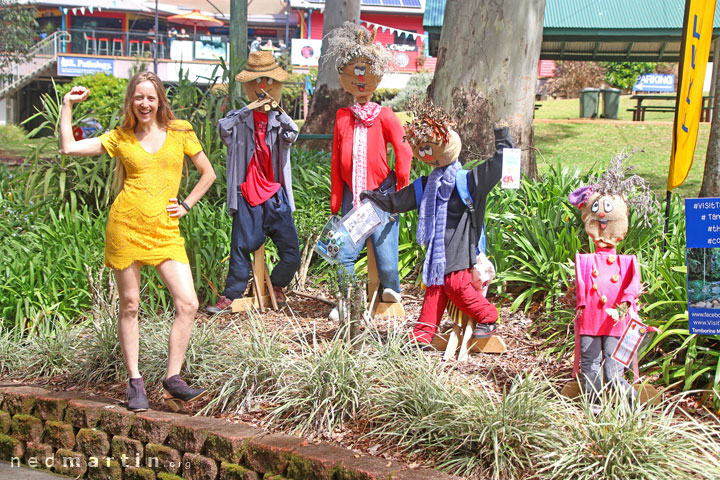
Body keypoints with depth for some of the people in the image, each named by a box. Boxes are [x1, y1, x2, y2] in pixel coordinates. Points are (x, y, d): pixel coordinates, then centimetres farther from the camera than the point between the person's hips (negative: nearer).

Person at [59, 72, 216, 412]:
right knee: (129, 304, 4)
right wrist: (67, 105, 2)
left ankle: (172, 379, 2)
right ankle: (135, 382, 15)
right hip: (126, 225, -1)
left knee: (188, 304, -10)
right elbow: (69, 148, 1)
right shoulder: (120, 137, 7)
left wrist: (186, 205, 7)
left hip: (165, 230, 1)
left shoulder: (180, 132, 8)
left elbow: (208, 173, 16)